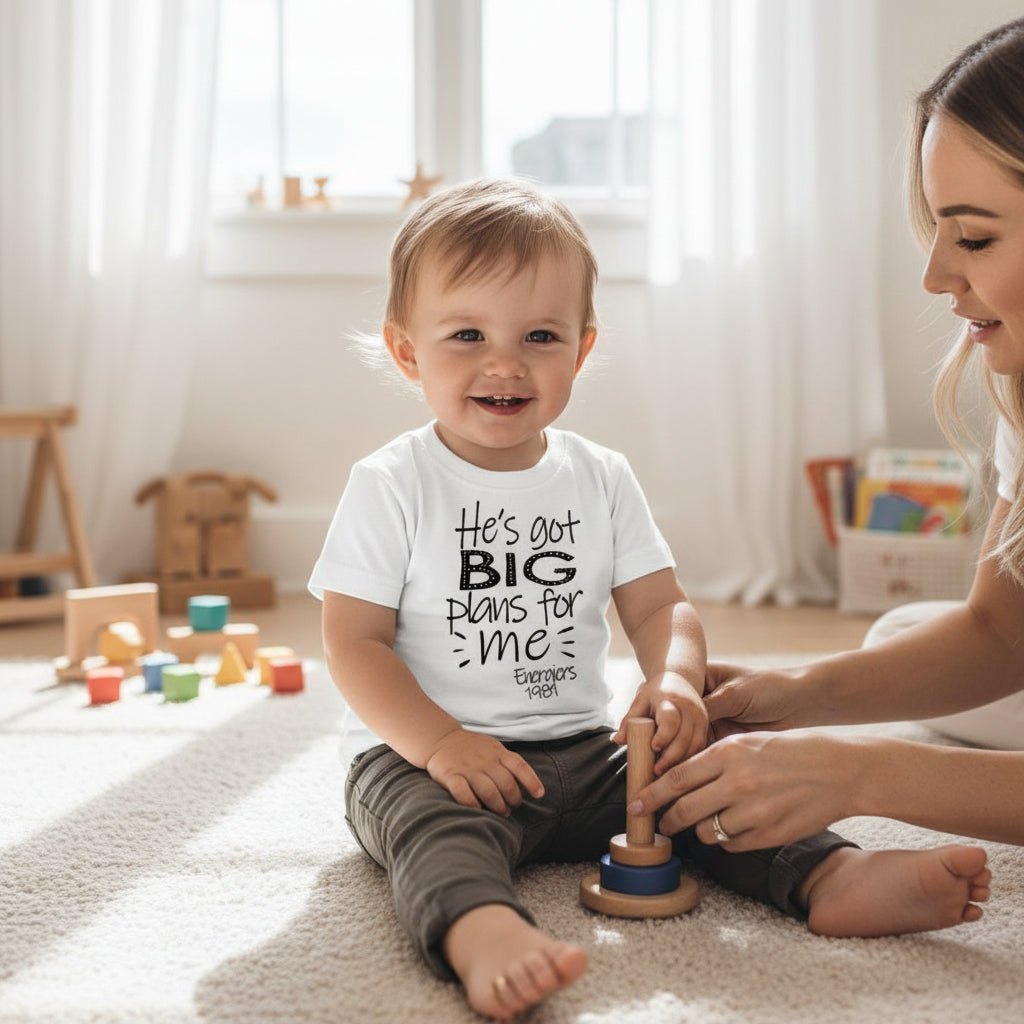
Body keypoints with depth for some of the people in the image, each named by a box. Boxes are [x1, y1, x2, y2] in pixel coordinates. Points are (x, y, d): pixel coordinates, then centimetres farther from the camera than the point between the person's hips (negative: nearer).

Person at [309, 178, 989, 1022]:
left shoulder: (601, 478, 6)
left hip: (584, 753, 5)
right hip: (435, 758, -4)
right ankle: (483, 935, -59)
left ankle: (833, 877, -27)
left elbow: (661, 606, 4)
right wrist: (441, 742, -21)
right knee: (432, 818, -34)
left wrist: (674, 679, -19)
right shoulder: (392, 484, -5)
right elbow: (353, 643, -7)